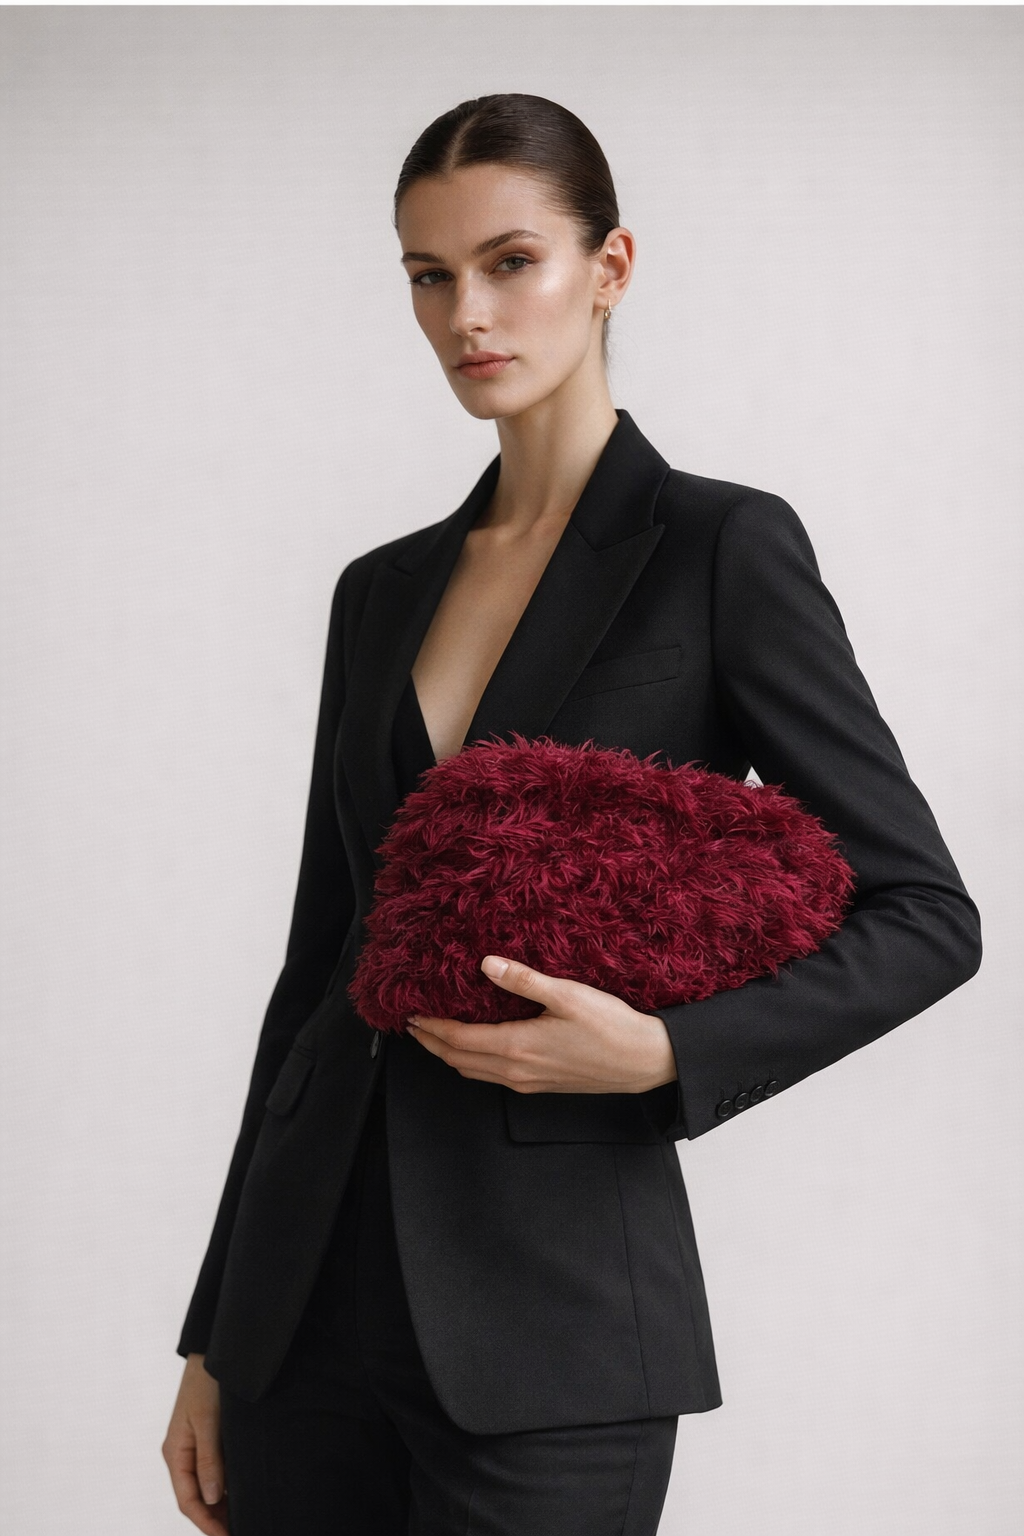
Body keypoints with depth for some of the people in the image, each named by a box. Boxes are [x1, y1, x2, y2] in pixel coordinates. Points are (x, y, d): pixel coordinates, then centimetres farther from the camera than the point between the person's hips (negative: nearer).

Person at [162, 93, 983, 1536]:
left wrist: (661, 1052, -19)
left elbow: (926, 915, -5)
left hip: (552, 1309, -5)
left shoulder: (720, 548, -5)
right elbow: (320, 959, 13)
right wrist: (215, 1339, 13)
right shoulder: (384, 589, 11)